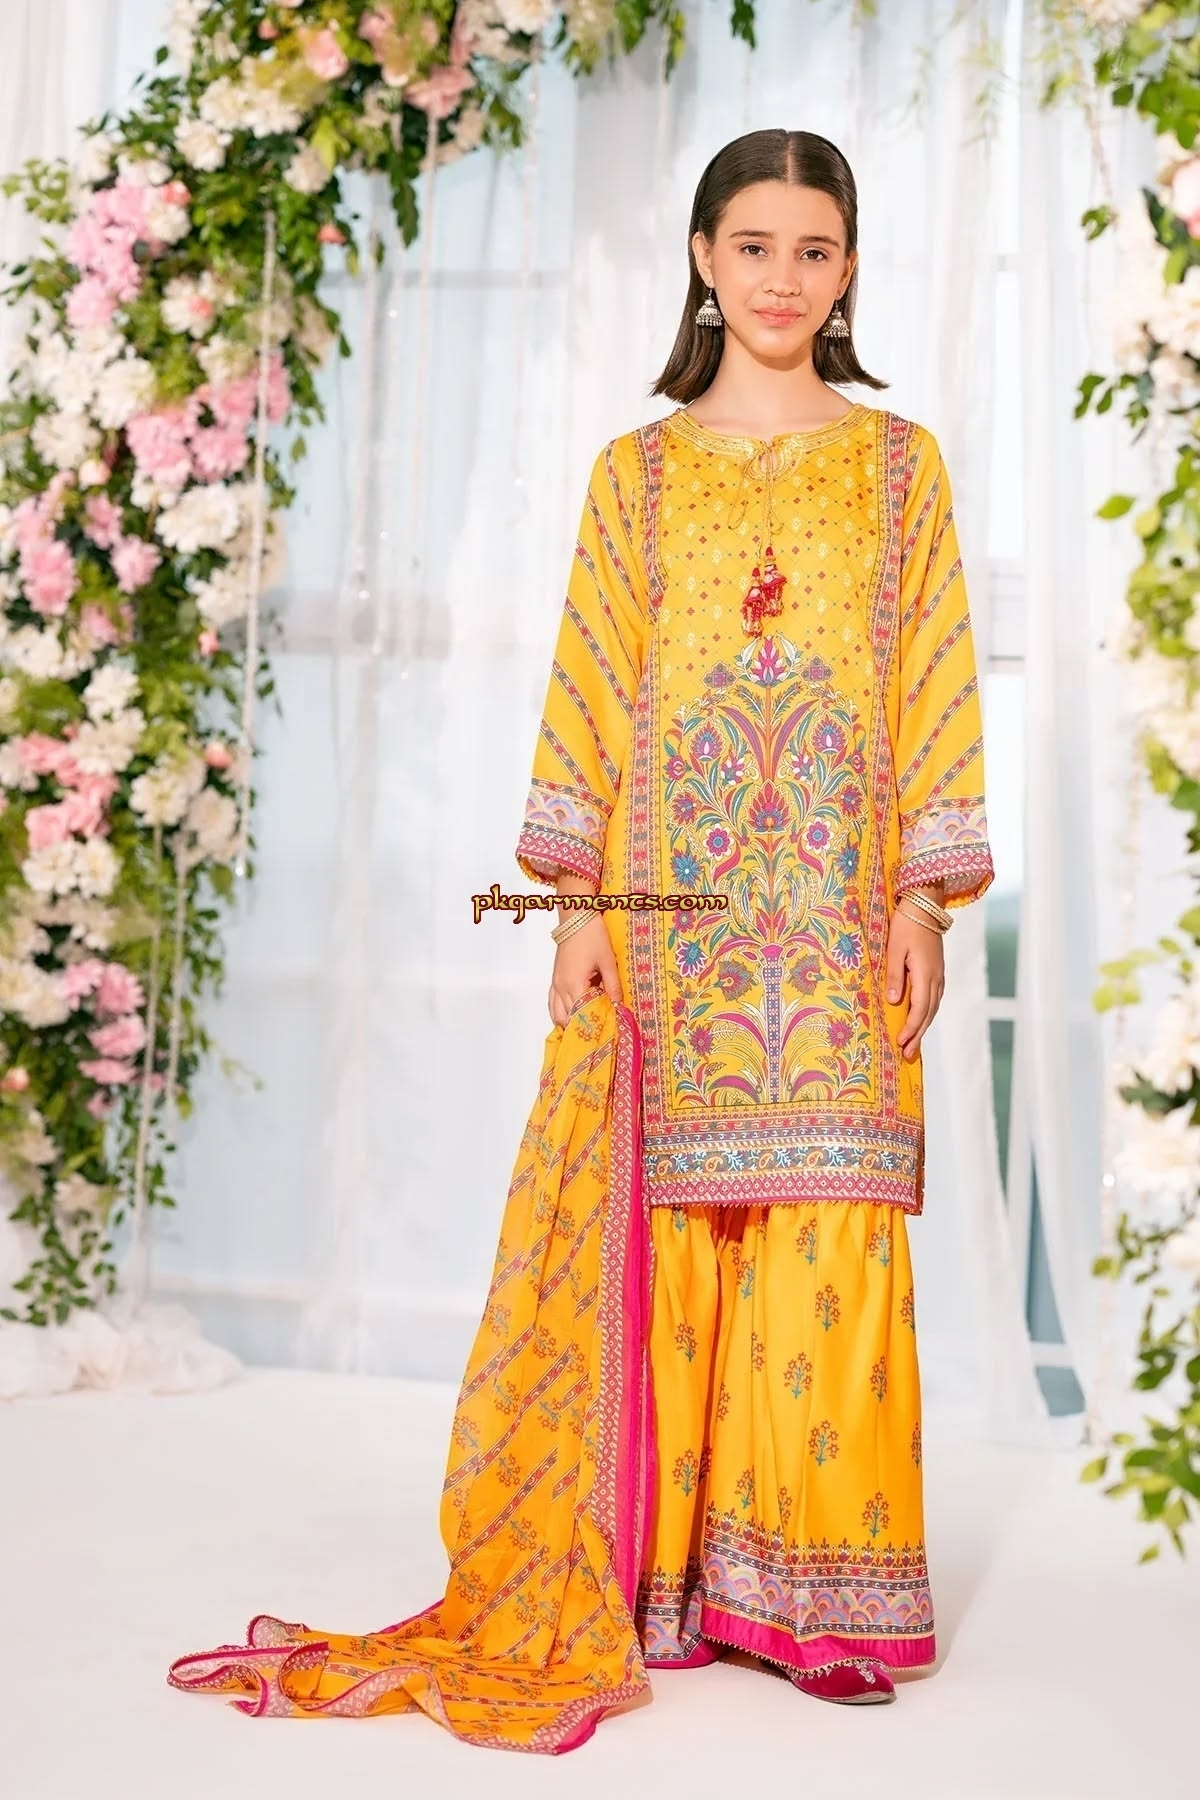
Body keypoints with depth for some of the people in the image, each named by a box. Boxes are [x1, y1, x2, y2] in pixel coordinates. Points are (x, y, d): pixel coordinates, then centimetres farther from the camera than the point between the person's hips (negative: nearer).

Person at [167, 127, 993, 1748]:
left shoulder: (898, 464, 10)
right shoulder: (636, 473, 10)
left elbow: (935, 690, 6)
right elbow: (592, 695, 6)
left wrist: (925, 897, -3)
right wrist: (581, 902, -4)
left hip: (836, 921, 0)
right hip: (668, 916, 0)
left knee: (829, 1239, -1)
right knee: (667, 1237, 1)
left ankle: (818, 1591, 11)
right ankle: (664, 1582, 13)